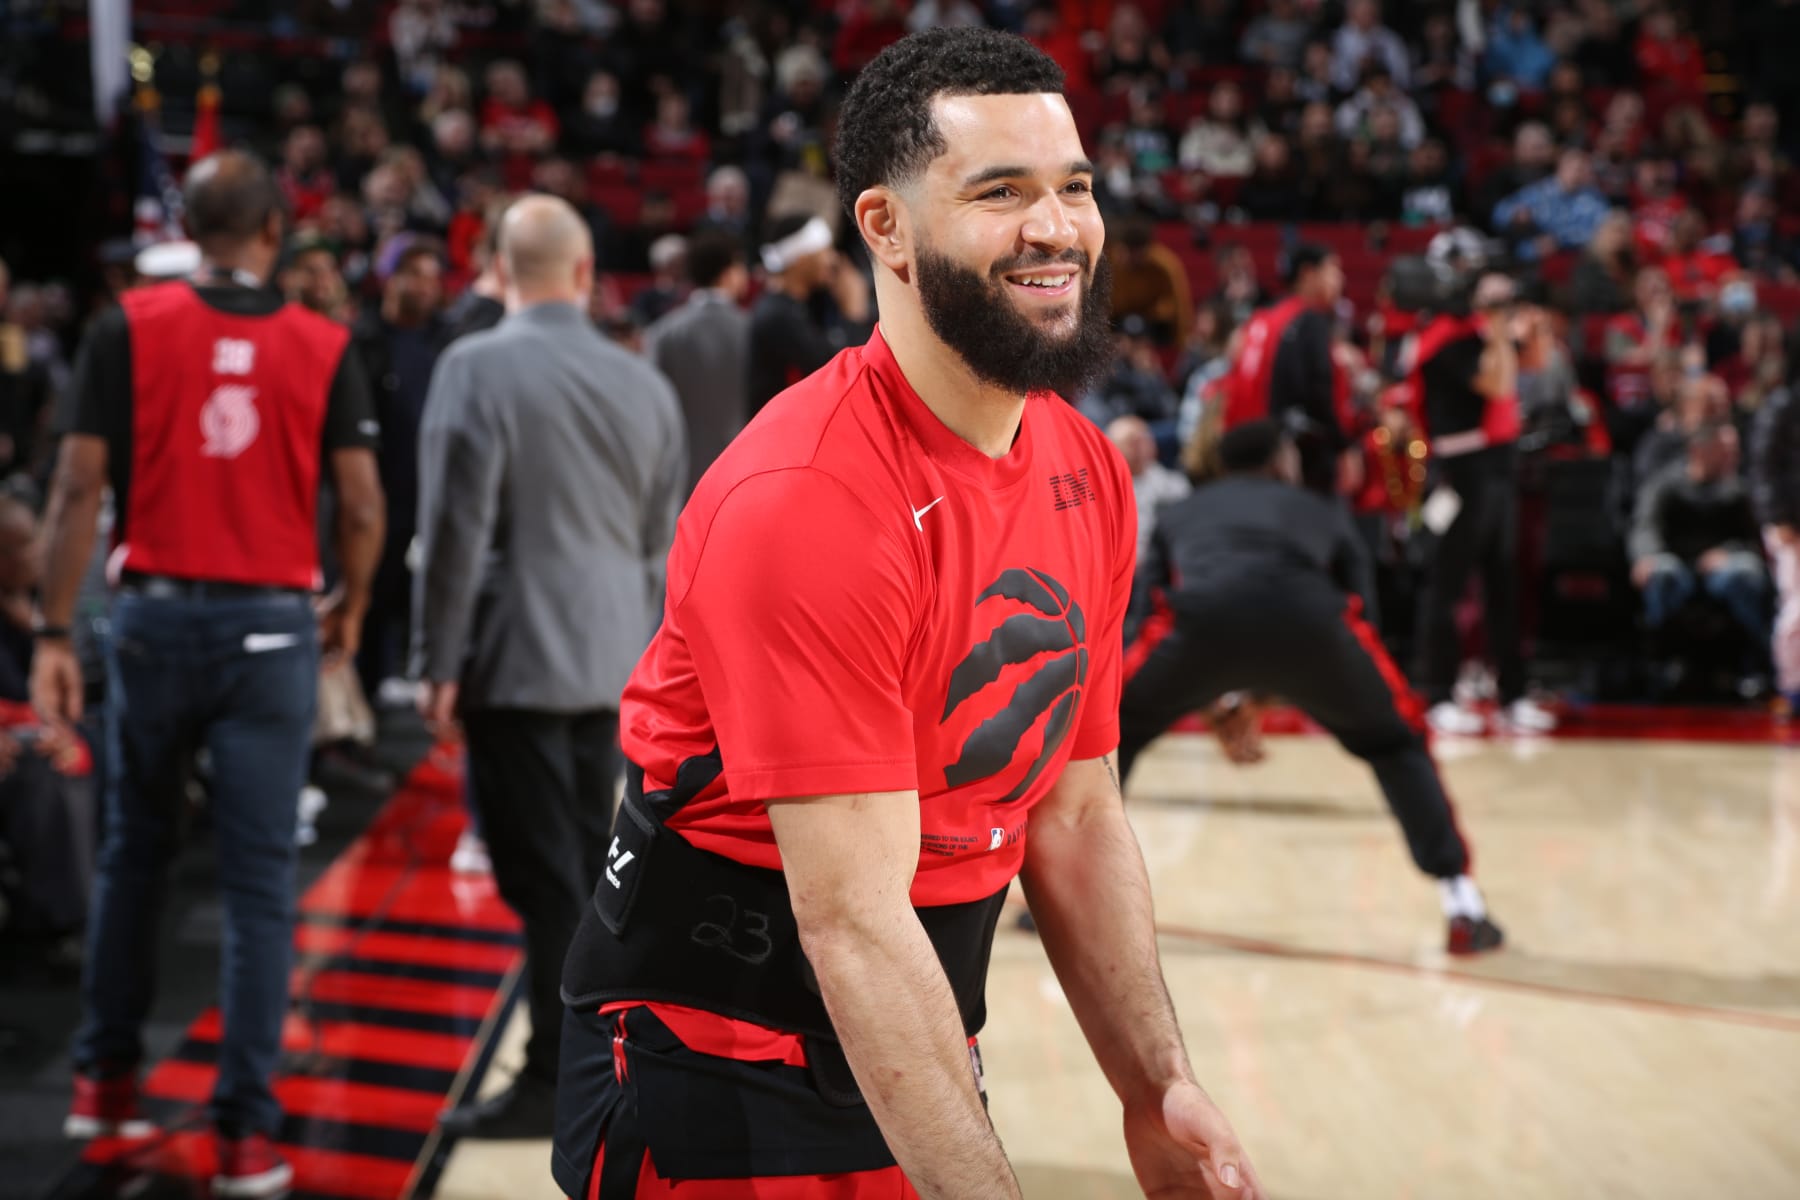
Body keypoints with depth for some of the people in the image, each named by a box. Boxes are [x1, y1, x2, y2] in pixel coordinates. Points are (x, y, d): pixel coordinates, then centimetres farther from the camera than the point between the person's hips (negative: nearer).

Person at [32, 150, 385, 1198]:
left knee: (135, 851, 19)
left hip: (156, 616, 1)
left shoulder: (129, 328, -2)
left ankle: (106, 1080, 27)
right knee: (260, 882, 3)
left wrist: (55, 631, -2)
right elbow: (362, 505, -3)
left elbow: (80, 486, -6)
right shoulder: (325, 347, -2)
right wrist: (351, 608, 15)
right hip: (271, 628, -1)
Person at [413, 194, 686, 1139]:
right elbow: (660, 545, 11)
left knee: (543, 881, -1)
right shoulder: (645, 386, 5)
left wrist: (439, 663, -8)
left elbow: (455, 526, -15)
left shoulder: (480, 367, -11)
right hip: (607, 665, 5)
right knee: (587, 872, 15)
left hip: (517, 663, -5)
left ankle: (554, 1082, 4)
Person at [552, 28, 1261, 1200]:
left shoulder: (1089, 477, 1)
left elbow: (1079, 820, 8)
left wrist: (1158, 1092, 1)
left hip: (917, 1058, 7)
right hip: (713, 1066, -7)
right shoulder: (805, 502, -24)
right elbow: (853, 922, -26)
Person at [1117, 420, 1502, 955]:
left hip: (1205, 617, 0)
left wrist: (1220, 707, 49)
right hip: (1311, 621, 0)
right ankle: (1463, 905, 18)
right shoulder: (1323, 512, 38)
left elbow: (1150, 608, 40)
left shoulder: (1180, 514, 40)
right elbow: (1356, 606, 37)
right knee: (1395, 741, 27)